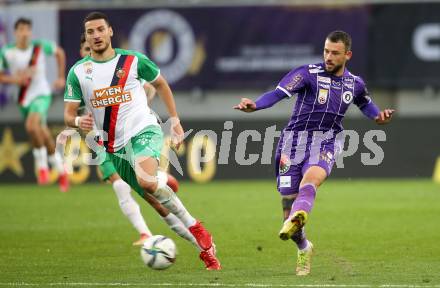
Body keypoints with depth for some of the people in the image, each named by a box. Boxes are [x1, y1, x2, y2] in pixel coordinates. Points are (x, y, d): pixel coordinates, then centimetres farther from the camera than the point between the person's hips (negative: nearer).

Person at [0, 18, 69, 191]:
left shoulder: (40, 46, -9)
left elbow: (59, 53, 10)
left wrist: (61, 77, 7)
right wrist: (14, 79, -20)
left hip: (41, 94, -3)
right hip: (24, 99, 3)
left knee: (31, 124, -29)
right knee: (44, 136, 9)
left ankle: (42, 164, -10)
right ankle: (60, 171, 29)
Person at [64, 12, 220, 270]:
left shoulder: (134, 60, -1)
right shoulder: (78, 72, 4)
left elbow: (161, 84, 15)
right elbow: (69, 114, 4)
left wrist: (175, 120, 10)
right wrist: (78, 121, -19)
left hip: (144, 131, -4)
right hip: (114, 146, 4)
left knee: (146, 181, -33)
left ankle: (195, 228, -20)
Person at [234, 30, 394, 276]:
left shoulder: (355, 84, 10)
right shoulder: (309, 73, -6)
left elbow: (365, 103, 33)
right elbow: (279, 93, -20)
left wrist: (379, 116, 12)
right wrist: (254, 105, -39)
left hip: (325, 144, 1)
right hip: (295, 141, -1)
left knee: (311, 178, -35)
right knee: (289, 206, 0)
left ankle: (296, 220, -65)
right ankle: (304, 249, 31)